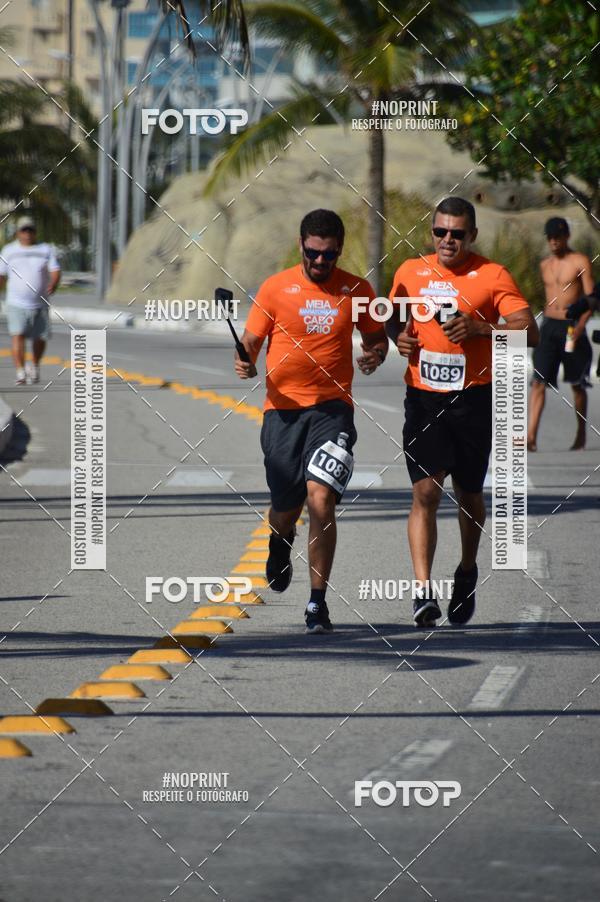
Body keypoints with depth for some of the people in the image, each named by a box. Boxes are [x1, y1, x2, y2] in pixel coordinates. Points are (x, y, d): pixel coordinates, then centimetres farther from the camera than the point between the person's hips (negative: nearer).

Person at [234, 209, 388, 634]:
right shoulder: (276, 288, 2)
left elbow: (376, 335, 19)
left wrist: (375, 354, -4)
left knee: (321, 499, -17)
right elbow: (251, 340, 5)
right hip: (282, 408, 1)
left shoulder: (356, 290, 5)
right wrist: (245, 362, -17)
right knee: (286, 508, 8)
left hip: (332, 408, -1)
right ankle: (281, 543, 47)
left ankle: (318, 602, -11)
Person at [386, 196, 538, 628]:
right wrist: (398, 335, 3)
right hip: (423, 398, 1)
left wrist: (480, 328, -23)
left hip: (474, 399, -1)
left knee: (469, 495, 11)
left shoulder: (492, 276, -3)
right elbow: (394, 315, 26)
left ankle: (468, 571, 37)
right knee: (425, 491, -12)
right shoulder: (411, 272, 8)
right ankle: (423, 590, -17)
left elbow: (529, 331, -10)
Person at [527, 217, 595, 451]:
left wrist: (580, 325, -22)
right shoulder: (545, 265, 12)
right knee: (538, 381, -9)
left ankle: (581, 435, 23)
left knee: (577, 385, 8)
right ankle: (531, 436, -16)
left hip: (572, 327, -4)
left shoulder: (580, 262, -4)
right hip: (549, 327, 4)